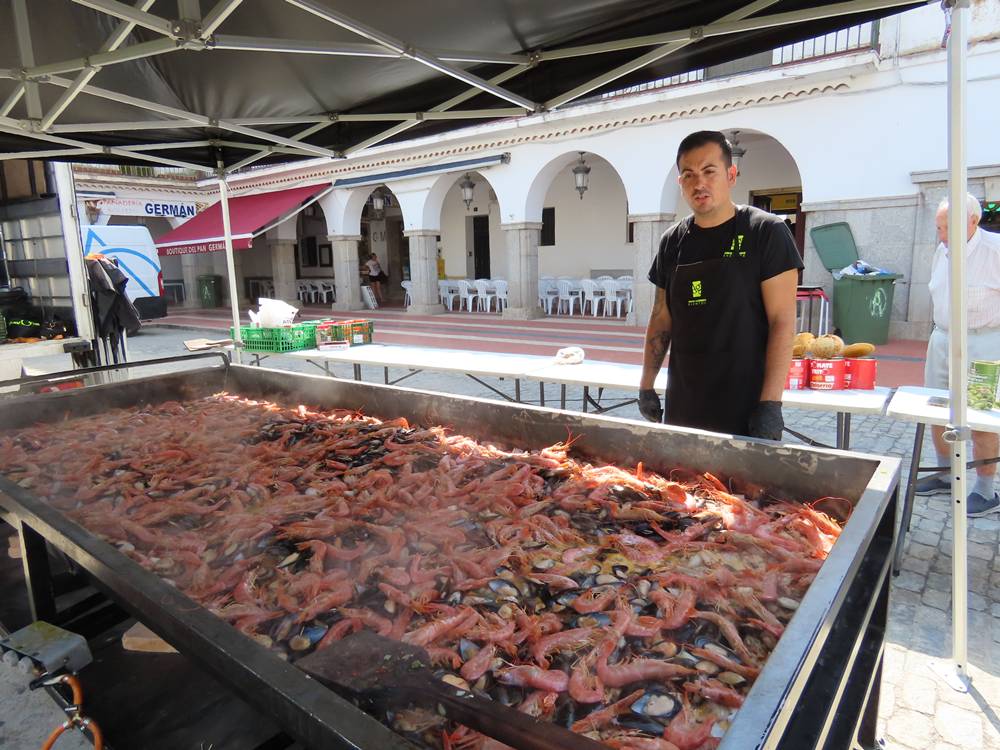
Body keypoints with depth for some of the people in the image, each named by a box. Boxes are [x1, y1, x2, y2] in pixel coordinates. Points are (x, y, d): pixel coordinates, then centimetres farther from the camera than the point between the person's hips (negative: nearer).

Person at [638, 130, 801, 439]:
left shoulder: (765, 232, -7)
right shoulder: (672, 241, 7)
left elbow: (782, 322, -11)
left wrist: (770, 403, -17)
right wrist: (646, 386, 8)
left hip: (746, 407, -4)